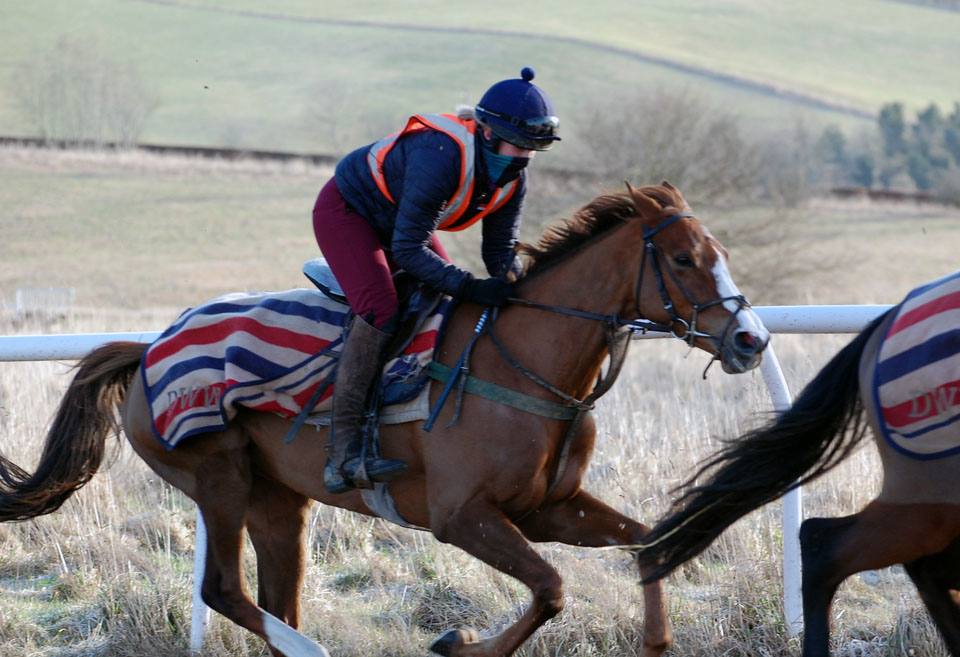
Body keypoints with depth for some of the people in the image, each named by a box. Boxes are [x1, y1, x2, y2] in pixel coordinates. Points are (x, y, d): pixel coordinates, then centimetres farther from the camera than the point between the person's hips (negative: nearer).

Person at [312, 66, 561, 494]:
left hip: (399, 221, 9)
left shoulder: (512, 177, -13)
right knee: (379, 310, -27)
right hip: (346, 210, -9)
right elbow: (408, 250, -37)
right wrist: (471, 287, -45)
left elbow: (500, 251, -6)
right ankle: (343, 453, -30)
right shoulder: (440, 157, -38)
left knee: (456, 307, 2)